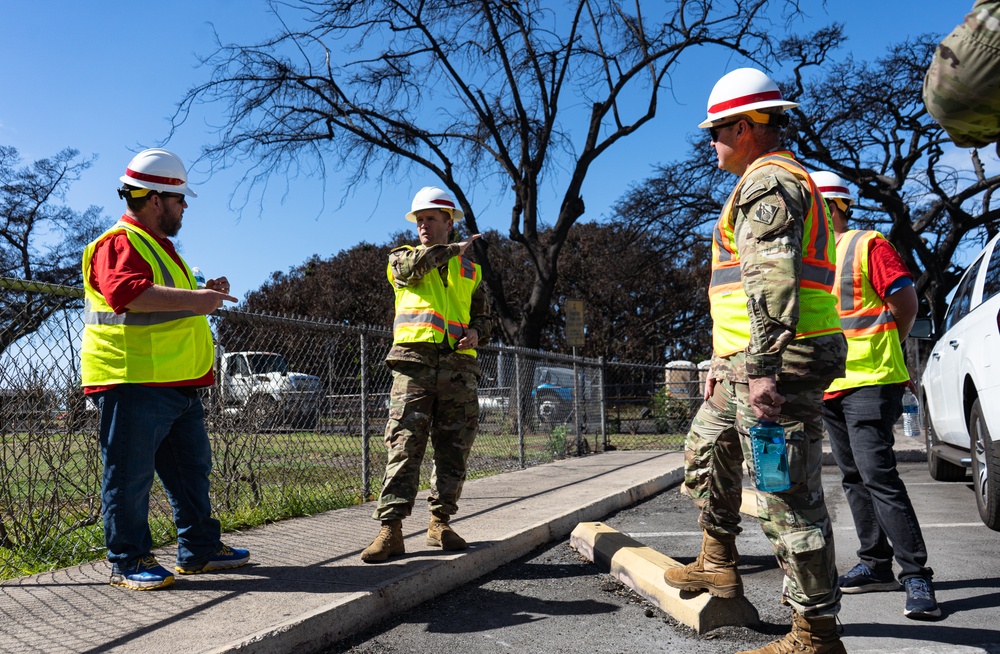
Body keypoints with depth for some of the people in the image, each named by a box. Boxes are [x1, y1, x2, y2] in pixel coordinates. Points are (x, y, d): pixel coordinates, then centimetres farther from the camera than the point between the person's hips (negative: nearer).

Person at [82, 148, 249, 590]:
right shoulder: (119, 242, -9)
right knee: (130, 475, -2)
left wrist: (205, 296, 17)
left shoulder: (158, 246, 24)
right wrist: (192, 298, -32)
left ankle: (199, 549, 24)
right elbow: (126, 292, -29)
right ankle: (129, 562, 8)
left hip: (178, 383, 11)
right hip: (133, 382, -10)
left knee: (191, 469, 14)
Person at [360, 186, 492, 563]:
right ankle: (390, 529, -10)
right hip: (414, 363, -3)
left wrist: (475, 333, 1)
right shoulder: (401, 258, 17)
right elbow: (412, 266, -8)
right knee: (404, 447, -10)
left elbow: (482, 317, 24)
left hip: (458, 367, 3)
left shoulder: (470, 272, 23)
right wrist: (454, 249, 5)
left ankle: (440, 522, 15)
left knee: (454, 450, 3)